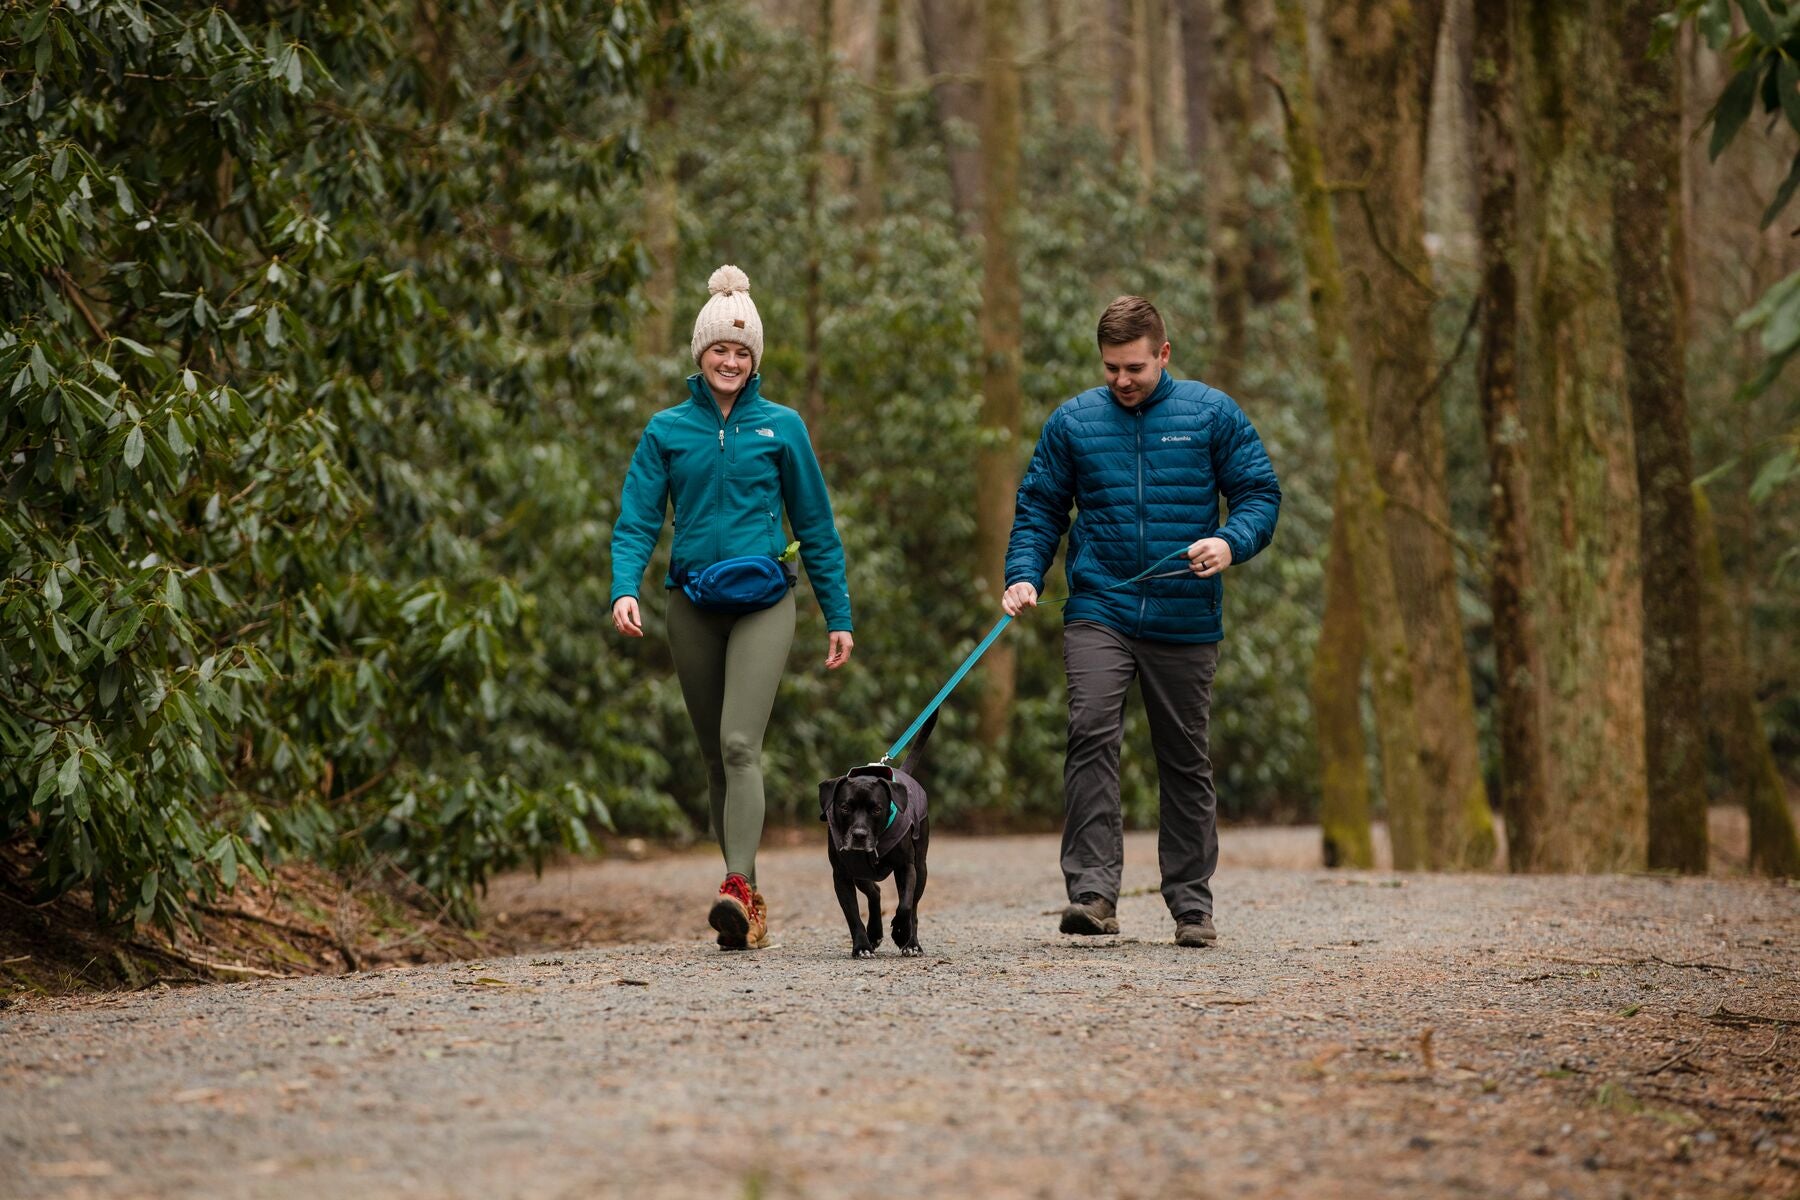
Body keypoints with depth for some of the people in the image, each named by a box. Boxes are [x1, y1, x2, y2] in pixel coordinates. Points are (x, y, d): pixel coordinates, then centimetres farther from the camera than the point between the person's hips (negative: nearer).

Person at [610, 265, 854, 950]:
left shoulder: (780, 427, 3)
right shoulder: (667, 431, 6)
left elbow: (816, 528, 8)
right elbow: (637, 521, 1)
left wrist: (838, 617, 7)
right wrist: (625, 589, -17)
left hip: (763, 602, -3)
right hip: (692, 606, 3)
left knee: (740, 745, -19)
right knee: (716, 757, 7)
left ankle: (737, 891, -28)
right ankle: (749, 903, 15)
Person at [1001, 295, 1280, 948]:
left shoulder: (1211, 414, 3)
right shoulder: (1072, 422, 6)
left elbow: (1260, 494, 3)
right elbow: (1039, 508, 11)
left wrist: (1230, 542, -17)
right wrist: (1024, 575, -5)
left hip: (1186, 621, 0)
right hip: (1099, 612, 0)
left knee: (1185, 758, 8)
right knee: (1091, 734, -20)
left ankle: (1191, 902, 17)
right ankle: (1092, 890, -22)